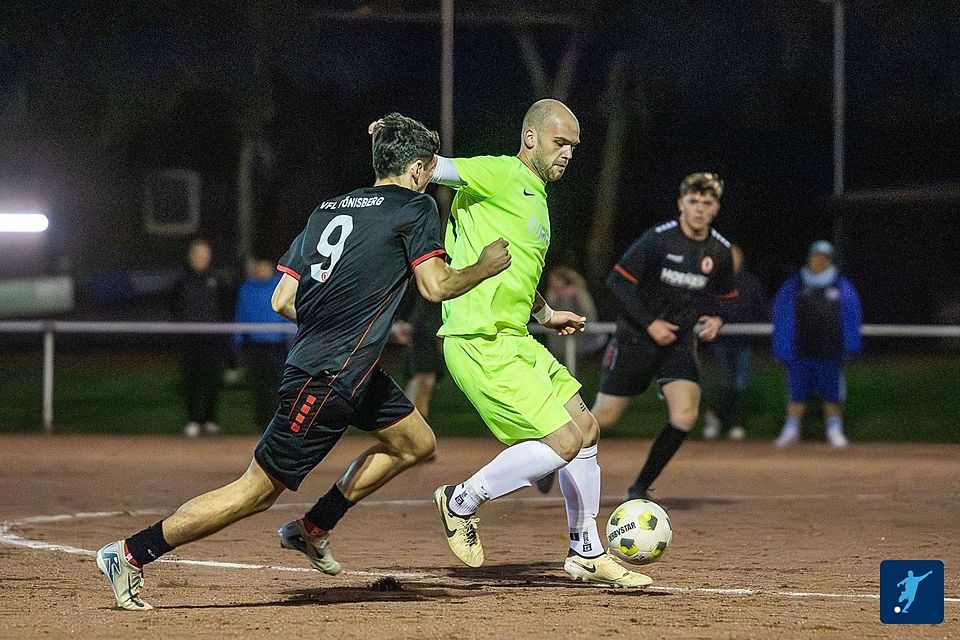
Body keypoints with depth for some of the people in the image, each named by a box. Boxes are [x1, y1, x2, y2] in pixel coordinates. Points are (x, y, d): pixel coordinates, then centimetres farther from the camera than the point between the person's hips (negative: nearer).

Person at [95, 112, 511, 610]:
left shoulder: (327, 209, 16)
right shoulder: (414, 208, -5)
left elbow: (282, 301, 11)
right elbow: (436, 286, -14)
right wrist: (485, 267, 3)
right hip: (328, 380, -9)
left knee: (415, 443, 20)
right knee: (258, 490, -5)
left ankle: (311, 530, 21)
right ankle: (131, 554, -3)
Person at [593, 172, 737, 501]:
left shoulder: (720, 251, 0)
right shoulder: (658, 239, -15)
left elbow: (722, 296, 17)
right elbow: (618, 280, -13)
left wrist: (716, 319, -5)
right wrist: (650, 323, -18)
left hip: (680, 343, 4)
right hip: (636, 338, -4)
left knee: (685, 415, -17)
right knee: (604, 417, -2)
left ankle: (640, 488, -1)